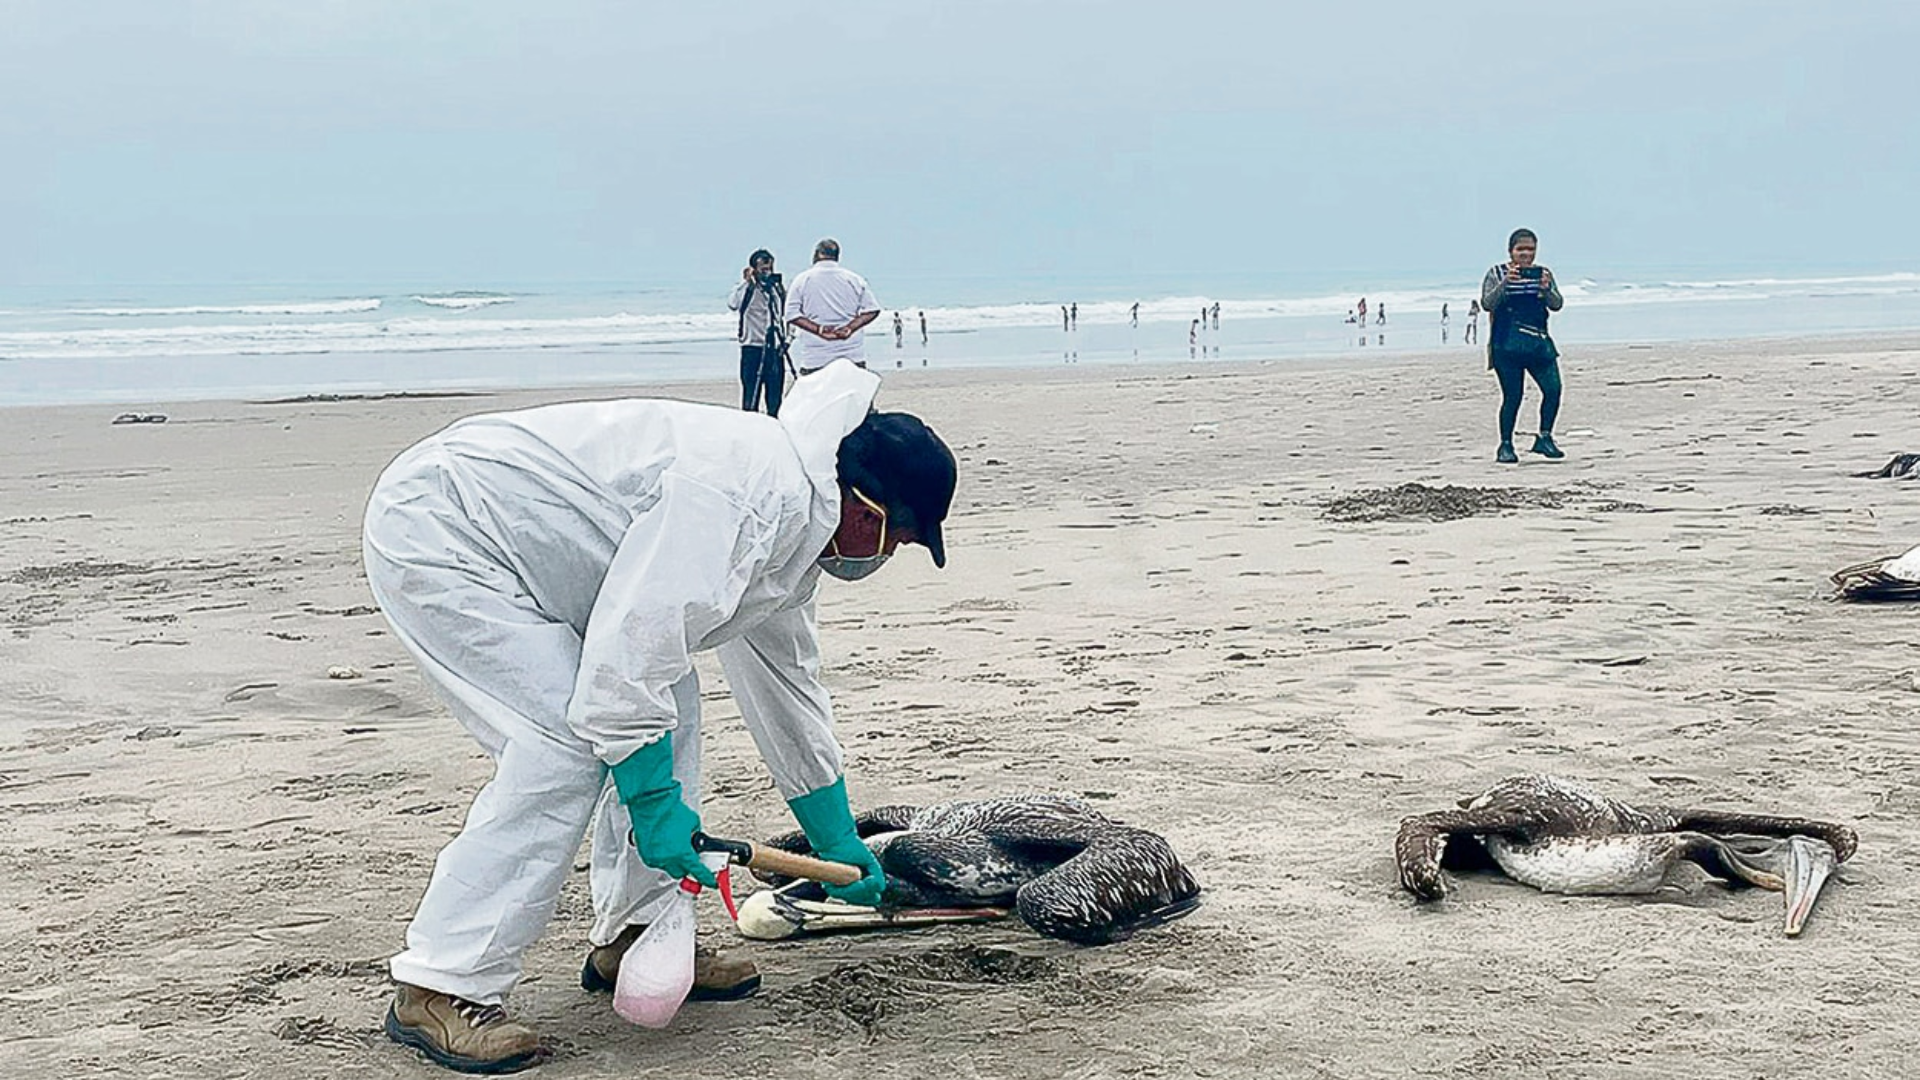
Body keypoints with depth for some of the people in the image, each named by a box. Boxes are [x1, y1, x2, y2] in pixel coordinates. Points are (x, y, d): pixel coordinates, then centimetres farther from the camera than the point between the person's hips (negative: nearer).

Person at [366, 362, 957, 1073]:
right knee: (562, 747, -18)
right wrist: (655, 802, -21)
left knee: (665, 705, 9)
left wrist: (838, 844, 25)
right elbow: (629, 651, -29)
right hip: (432, 532, -10)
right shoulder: (740, 497, -25)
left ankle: (632, 937, 16)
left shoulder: (793, 518, 9)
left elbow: (786, 686, 20)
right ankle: (439, 991, -13)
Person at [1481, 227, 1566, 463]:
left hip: (1538, 341, 3)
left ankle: (1544, 438, 6)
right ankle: (1505, 446, 8)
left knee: (1553, 389, -9)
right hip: (1507, 344, -3)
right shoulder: (1497, 273, 2)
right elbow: (1487, 304, -10)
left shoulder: (1542, 273, 11)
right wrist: (1505, 283, -24)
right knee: (1512, 396, -4)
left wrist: (1546, 288, -18)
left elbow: (1556, 305, 2)